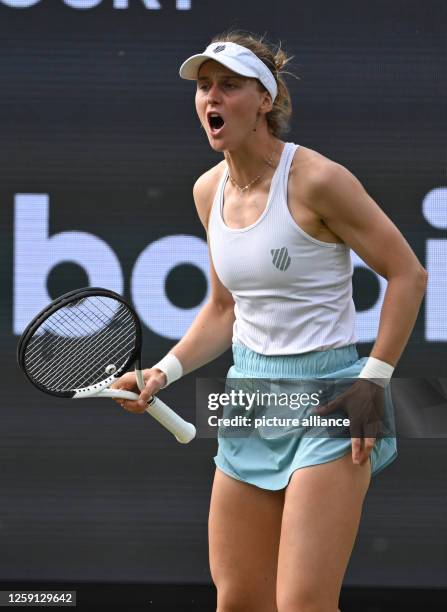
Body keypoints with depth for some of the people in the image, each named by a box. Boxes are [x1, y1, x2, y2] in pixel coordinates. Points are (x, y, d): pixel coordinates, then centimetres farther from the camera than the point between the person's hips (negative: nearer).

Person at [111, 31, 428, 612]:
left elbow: (407, 274, -9)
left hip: (328, 395, -7)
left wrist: (374, 379, -13)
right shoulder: (210, 191, 7)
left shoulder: (316, 180, -15)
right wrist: (163, 373, 7)